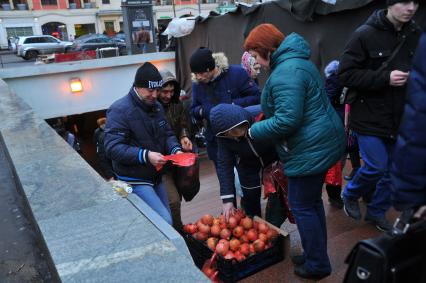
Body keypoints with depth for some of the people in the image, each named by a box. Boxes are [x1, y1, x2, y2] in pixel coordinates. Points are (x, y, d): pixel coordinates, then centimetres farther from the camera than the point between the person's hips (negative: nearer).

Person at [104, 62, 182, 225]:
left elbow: (167, 134, 15)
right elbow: (112, 148, -22)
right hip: (135, 181, -8)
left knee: (167, 219, 16)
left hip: (155, 176, 8)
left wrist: (176, 150, -7)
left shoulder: (156, 106, 8)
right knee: (164, 222, -13)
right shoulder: (120, 110, -16)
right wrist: (145, 156, -31)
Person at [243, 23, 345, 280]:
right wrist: (263, 117, 14)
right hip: (322, 143, 11)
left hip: (311, 149, -11)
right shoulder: (296, 61, 13)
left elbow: (287, 120, -28)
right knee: (312, 201, 20)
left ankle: (317, 265, 19)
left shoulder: (285, 73, -21)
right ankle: (316, 255, 36)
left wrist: (253, 131, -13)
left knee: (302, 206, 3)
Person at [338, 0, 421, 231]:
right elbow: (346, 74, -15)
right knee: (376, 166, -7)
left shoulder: (416, 35, 4)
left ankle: (376, 212, 32)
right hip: (369, 115, -5)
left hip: (399, 117, 5)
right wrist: (385, 78, -22)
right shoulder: (365, 34, -12)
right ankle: (350, 196, 23)